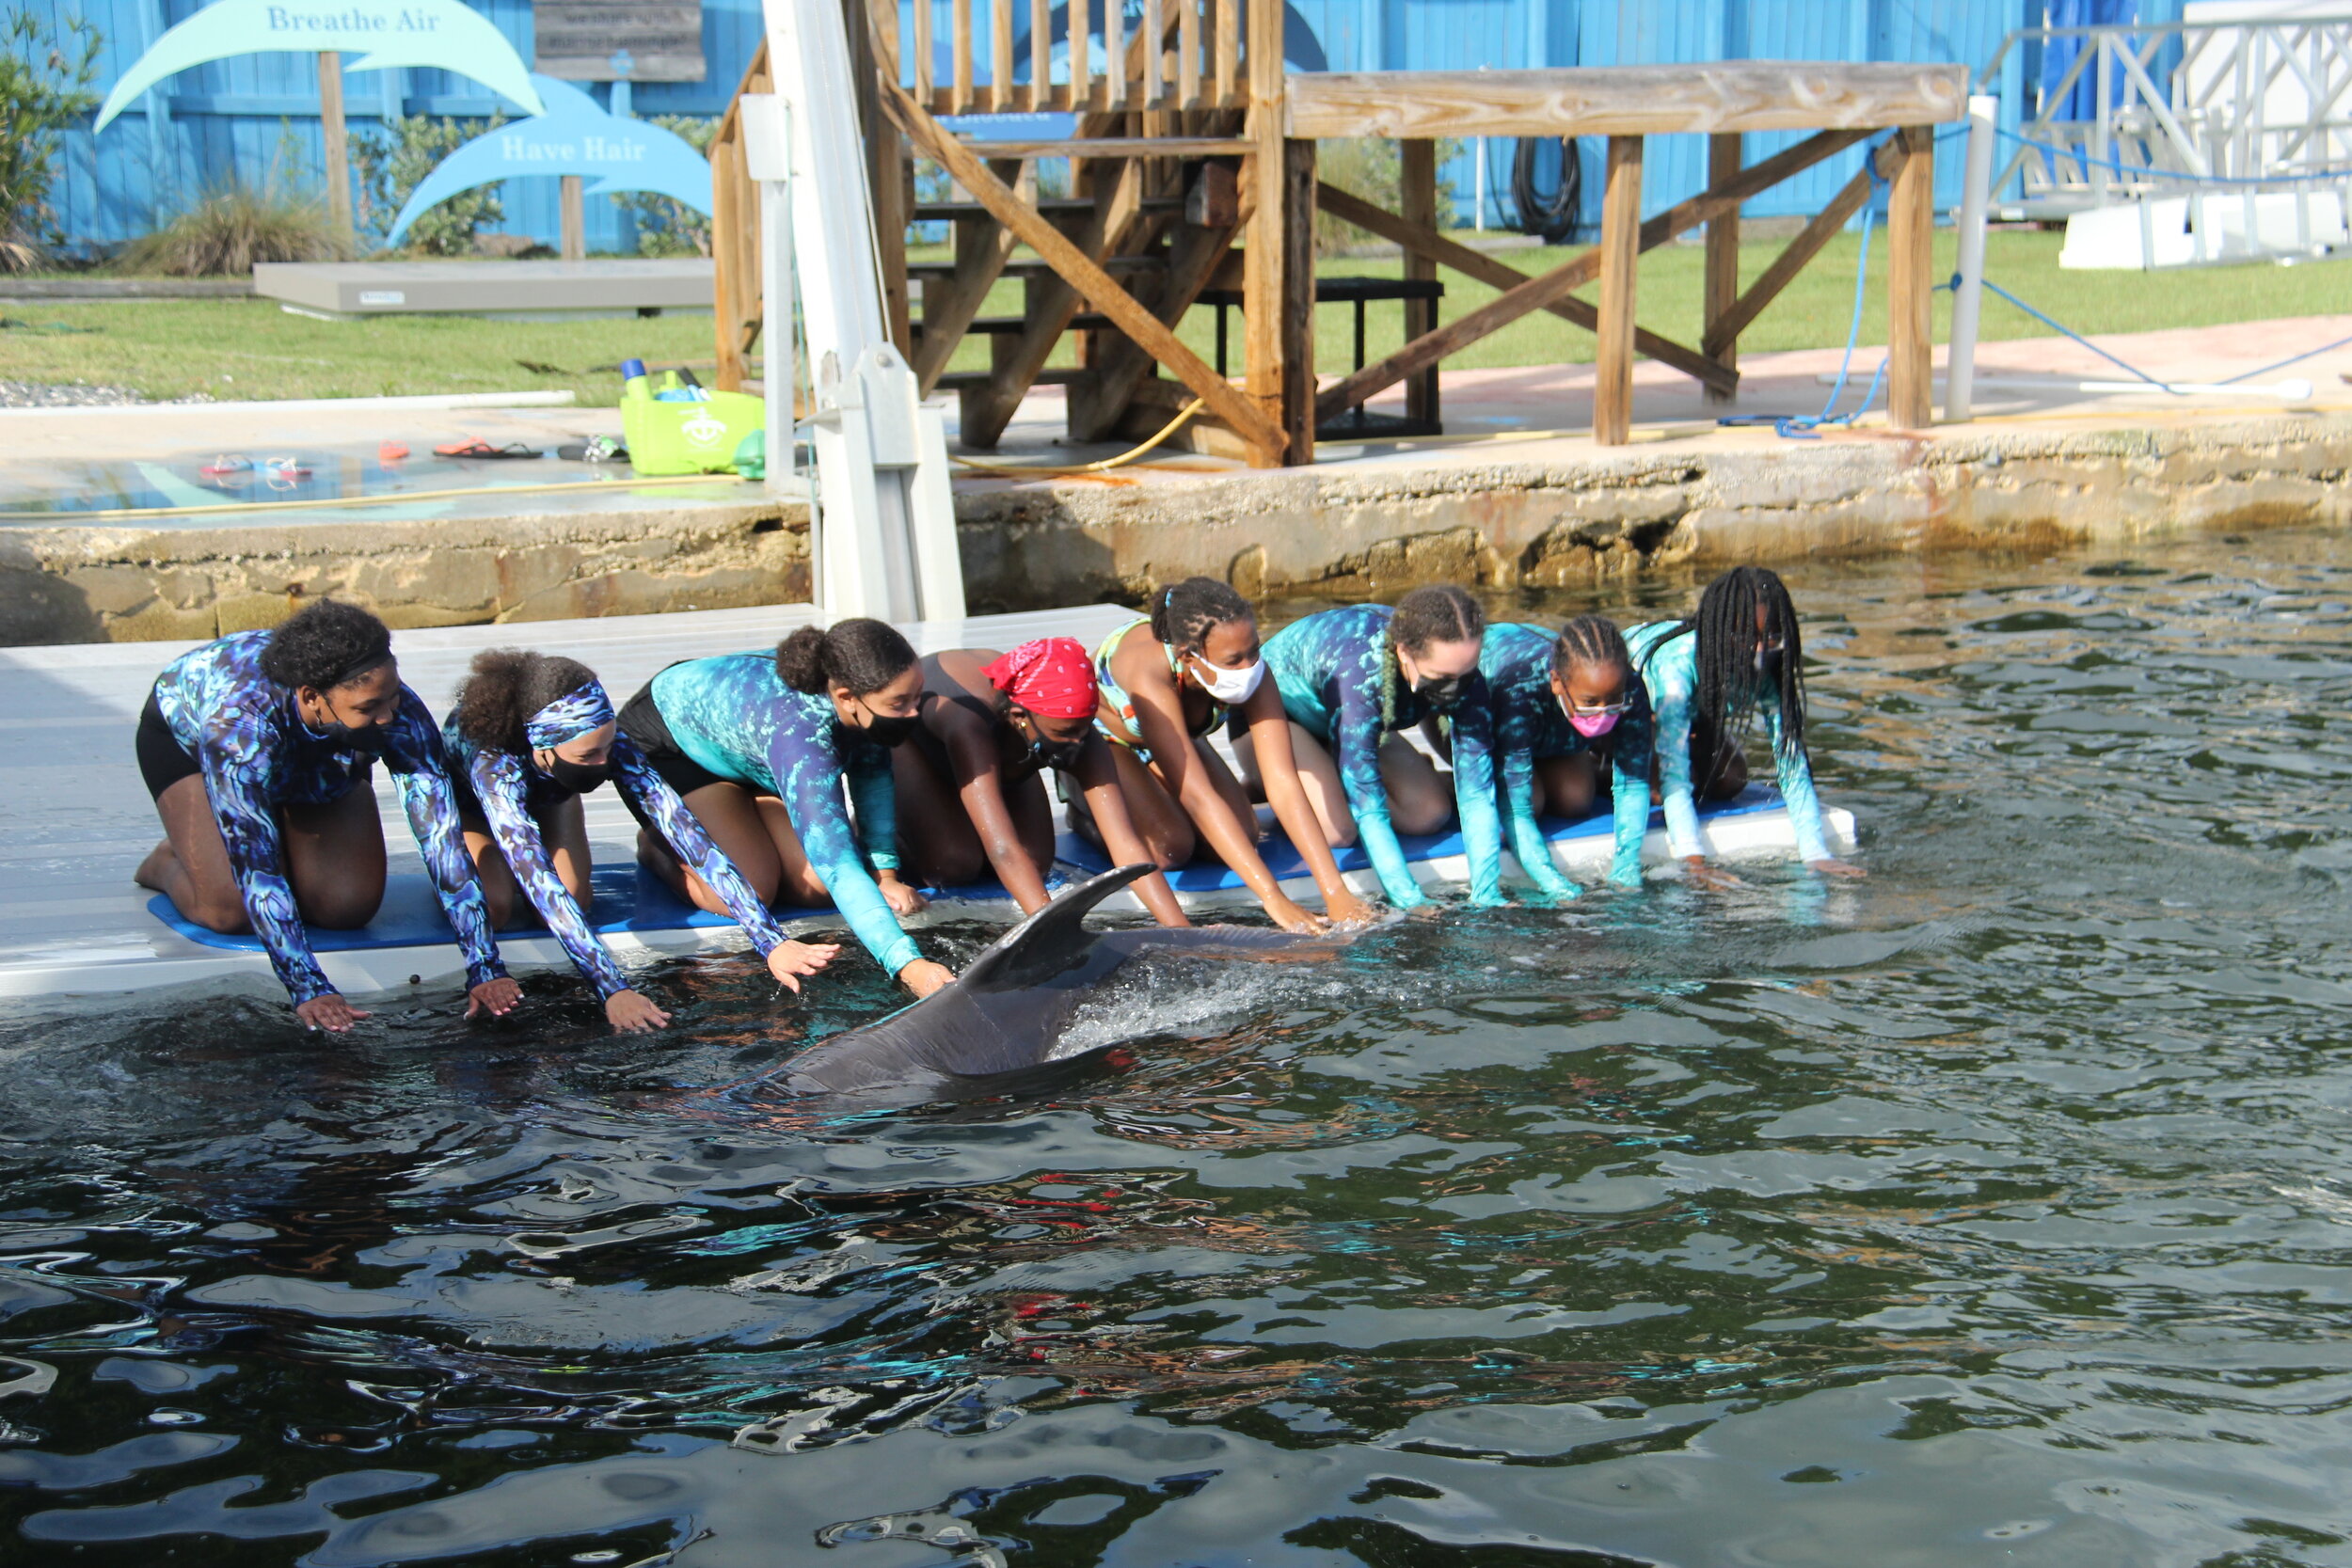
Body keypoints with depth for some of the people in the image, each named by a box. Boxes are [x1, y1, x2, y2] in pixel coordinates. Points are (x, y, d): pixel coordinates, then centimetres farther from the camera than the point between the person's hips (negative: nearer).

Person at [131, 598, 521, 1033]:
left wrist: (485, 970, -46)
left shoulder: (402, 717, -39)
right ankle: (168, 862, 15)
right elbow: (256, 869, -46)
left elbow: (442, 840, -39)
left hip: (322, 757, 3)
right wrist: (308, 989, -53)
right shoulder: (238, 722, -46)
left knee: (349, 908, -12)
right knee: (229, 911, -19)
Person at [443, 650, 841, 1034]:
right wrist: (614, 990, -62)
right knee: (496, 907, -20)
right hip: (463, 799, -2)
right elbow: (542, 886, -53)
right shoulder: (494, 766, -46)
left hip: (549, 797, 3)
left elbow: (687, 833, -42)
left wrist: (773, 943, -51)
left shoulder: (610, 747, -37)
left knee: (577, 899, -14)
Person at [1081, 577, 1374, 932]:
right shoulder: (1149, 673, -45)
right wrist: (1274, 898, -54)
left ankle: (1152, 795, 18)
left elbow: (1283, 783, -35)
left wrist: (1335, 892, -44)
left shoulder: (1248, 670, -32)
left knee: (1243, 834, -9)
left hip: (1177, 736, 5)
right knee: (1168, 848, -23)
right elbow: (1198, 797, -49)